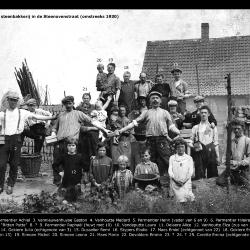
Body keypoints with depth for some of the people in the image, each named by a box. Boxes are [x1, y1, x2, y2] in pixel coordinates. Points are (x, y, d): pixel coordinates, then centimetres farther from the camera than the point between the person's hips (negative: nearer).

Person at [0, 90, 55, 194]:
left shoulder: (22, 112, 9)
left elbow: (37, 116, 6)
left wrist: (53, 117, 2)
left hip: (16, 140, 0)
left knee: (14, 165, 4)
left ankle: (10, 185, 19)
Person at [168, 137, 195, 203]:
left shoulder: (189, 158, 11)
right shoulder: (172, 158, 12)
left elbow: (190, 171, 3)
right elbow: (170, 170, 5)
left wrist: (184, 181, -11)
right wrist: (176, 180, -11)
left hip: (186, 183, 0)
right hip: (174, 183, 0)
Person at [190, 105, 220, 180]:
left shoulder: (213, 127, 13)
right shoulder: (195, 128, 11)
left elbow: (216, 143, 10)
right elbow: (191, 141, 9)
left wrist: (217, 156, 5)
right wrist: (193, 146, -14)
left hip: (211, 152, 1)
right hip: (199, 153, -1)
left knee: (212, 176, 3)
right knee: (199, 175, -3)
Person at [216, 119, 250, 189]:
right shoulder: (231, 141, 11)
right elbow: (226, 154, 16)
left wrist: (238, 163, -20)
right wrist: (224, 161, -5)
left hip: (242, 170, -4)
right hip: (230, 168, 4)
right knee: (219, 181, -12)